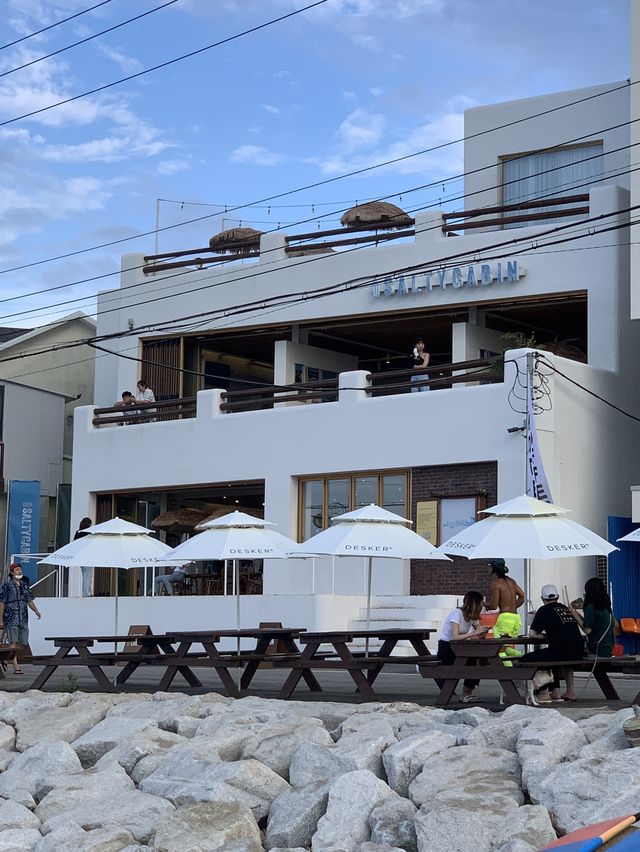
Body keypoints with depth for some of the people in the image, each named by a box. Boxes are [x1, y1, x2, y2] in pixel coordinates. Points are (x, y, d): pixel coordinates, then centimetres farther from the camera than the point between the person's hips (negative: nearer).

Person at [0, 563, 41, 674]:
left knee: (22, 643, 7)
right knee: (13, 643, -13)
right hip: (11, 618, -6)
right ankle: (16, 667, -19)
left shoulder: (24, 585, 14)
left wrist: (36, 611, 3)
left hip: (23, 618, 6)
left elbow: (29, 601, 20)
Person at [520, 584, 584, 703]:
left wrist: (541, 635, 18)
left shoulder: (545, 610, 2)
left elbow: (532, 633, -1)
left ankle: (543, 694, 0)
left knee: (525, 660, 2)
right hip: (578, 653, 8)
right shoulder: (566, 608, 21)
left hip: (561, 651, -8)